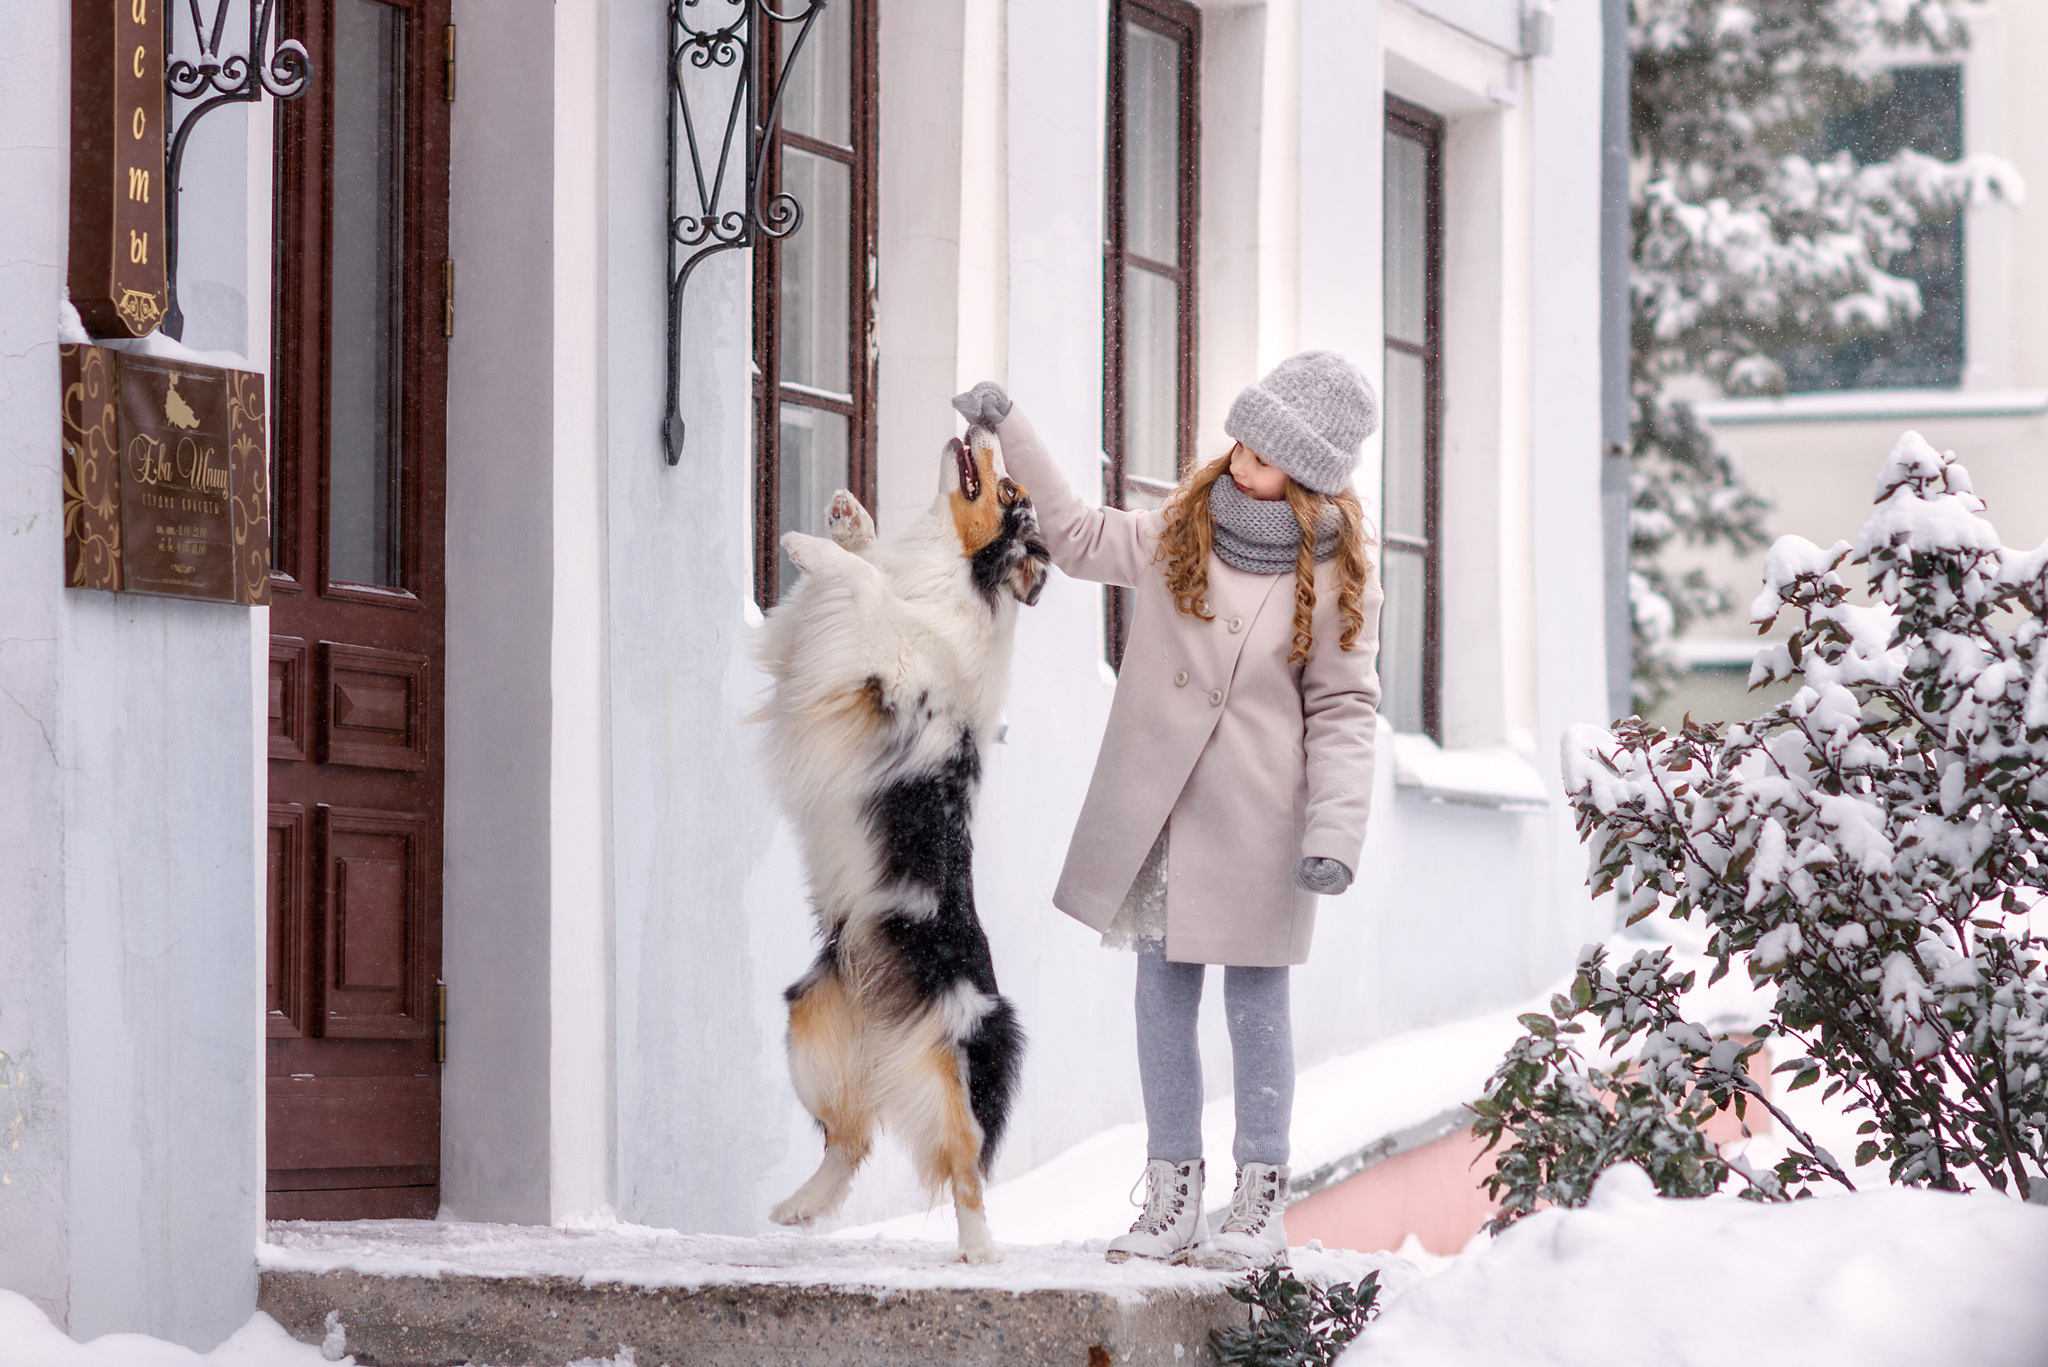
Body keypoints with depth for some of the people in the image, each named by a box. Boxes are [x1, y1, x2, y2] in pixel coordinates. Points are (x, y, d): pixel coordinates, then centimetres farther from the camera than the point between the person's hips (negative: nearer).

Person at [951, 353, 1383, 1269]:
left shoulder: (1336, 575, -3)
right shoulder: (1180, 533, 6)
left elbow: (1344, 710, -3)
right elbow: (1077, 537, 20)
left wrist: (1334, 833, -13)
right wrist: (1010, 433, 15)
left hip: (1255, 817, -4)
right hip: (1155, 808, 4)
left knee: (1255, 998, 0)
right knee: (1161, 993, 6)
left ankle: (1260, 1204, 9)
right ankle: (1172, 1198, 14)